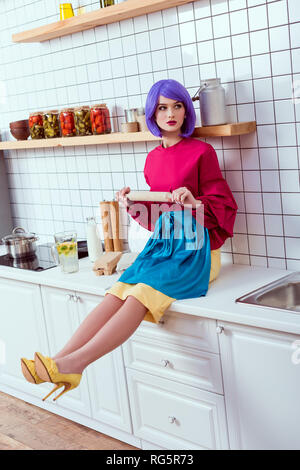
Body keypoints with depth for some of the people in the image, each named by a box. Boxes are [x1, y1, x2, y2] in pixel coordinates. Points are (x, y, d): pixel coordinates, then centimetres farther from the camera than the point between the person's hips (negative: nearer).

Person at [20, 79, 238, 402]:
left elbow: (224, 206, -1)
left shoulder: (201, 152, -1)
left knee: (140, 296, -28)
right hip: (161, 243, 5)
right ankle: (59, 361, -32)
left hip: (194, 247, -5)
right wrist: (132, 205, 1)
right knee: (115, 295, -20)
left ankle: (74, 364, -39)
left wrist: (194, 203, -20)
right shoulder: (153, 158, 15)